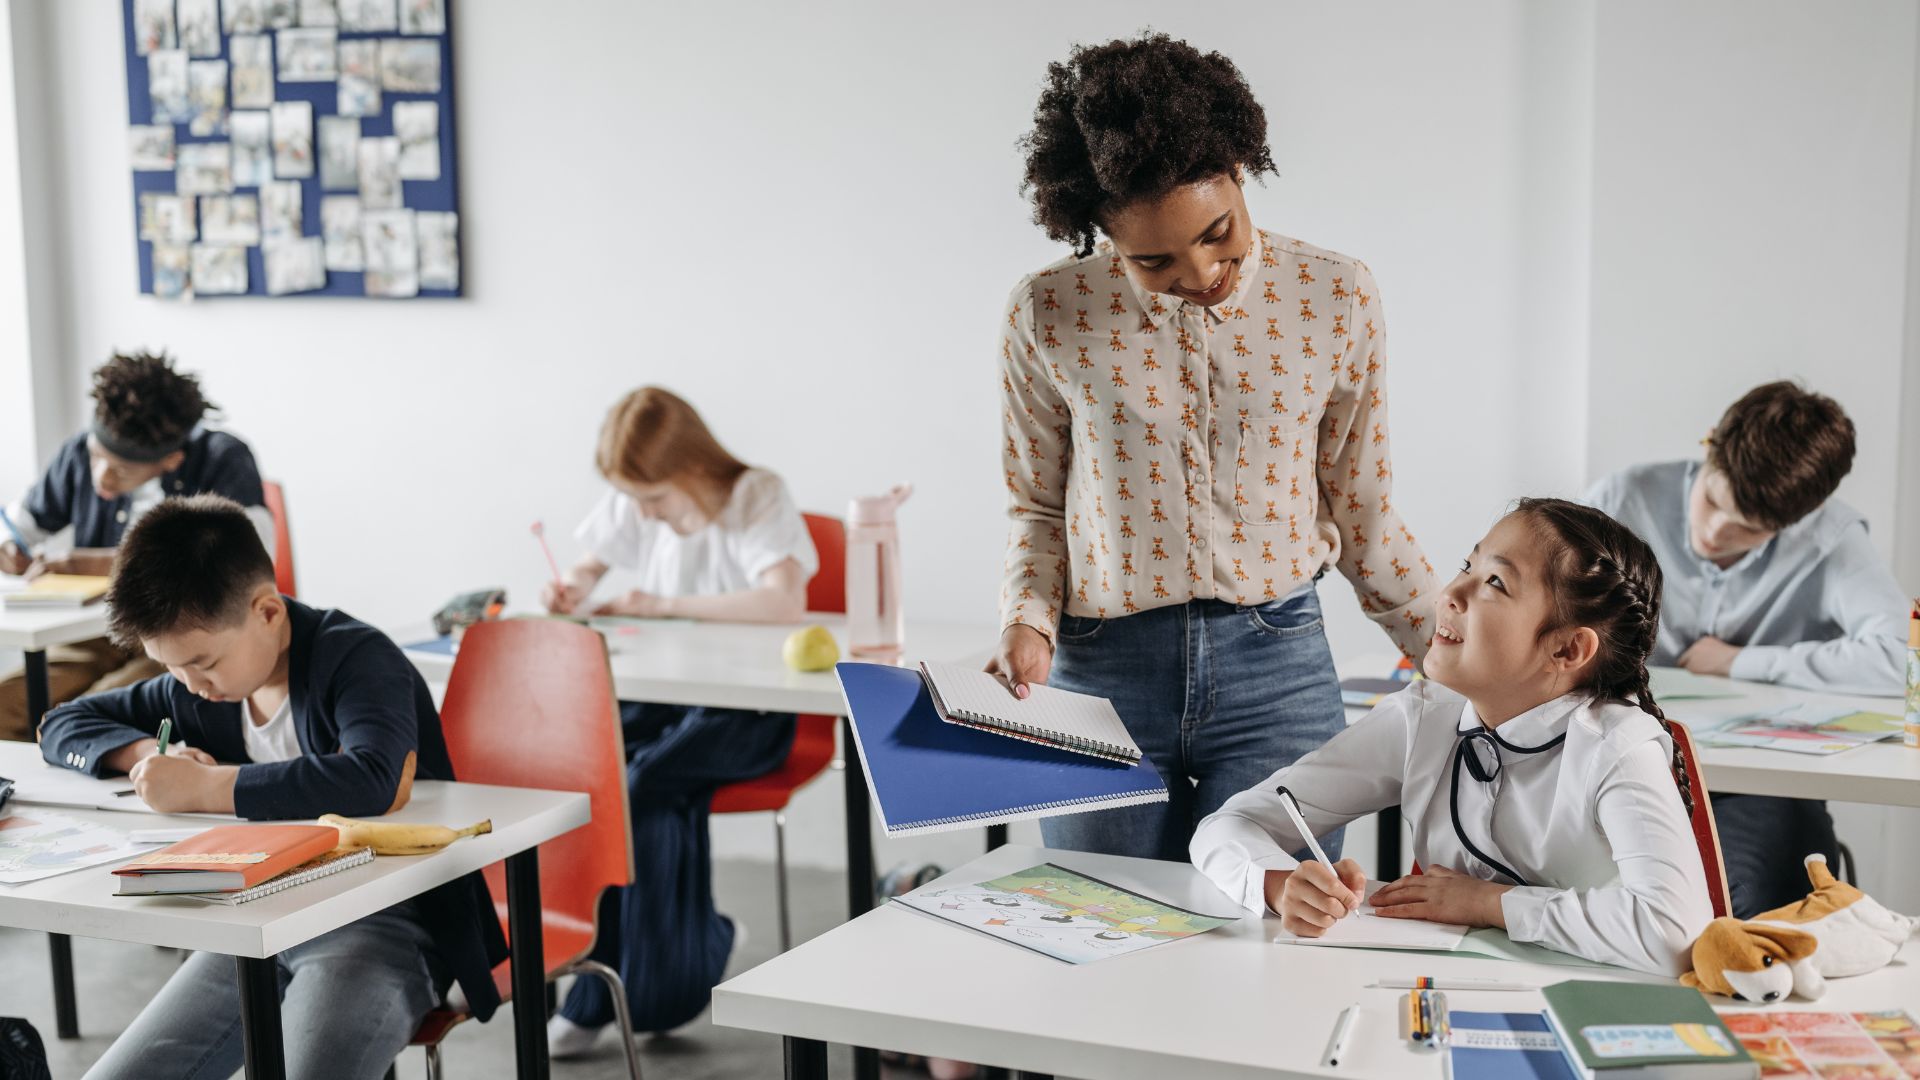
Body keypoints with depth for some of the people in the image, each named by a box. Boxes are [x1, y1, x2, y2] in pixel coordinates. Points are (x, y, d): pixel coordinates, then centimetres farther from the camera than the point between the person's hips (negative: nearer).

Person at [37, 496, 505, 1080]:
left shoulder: (356, 656, -13)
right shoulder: (198, 689, 9)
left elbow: (376, 781, -34)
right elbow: (62, 724, 23)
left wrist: (202, 788, -27)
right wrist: (146, 752, -1)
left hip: (384, 922, -7)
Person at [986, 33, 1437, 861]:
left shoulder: (1335, 299, -2)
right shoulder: (1048, 315, -4)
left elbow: (1363, 522, 7)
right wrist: (1028, 623, -9)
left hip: (1276, 670, 0)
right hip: (1099, 676, 0)